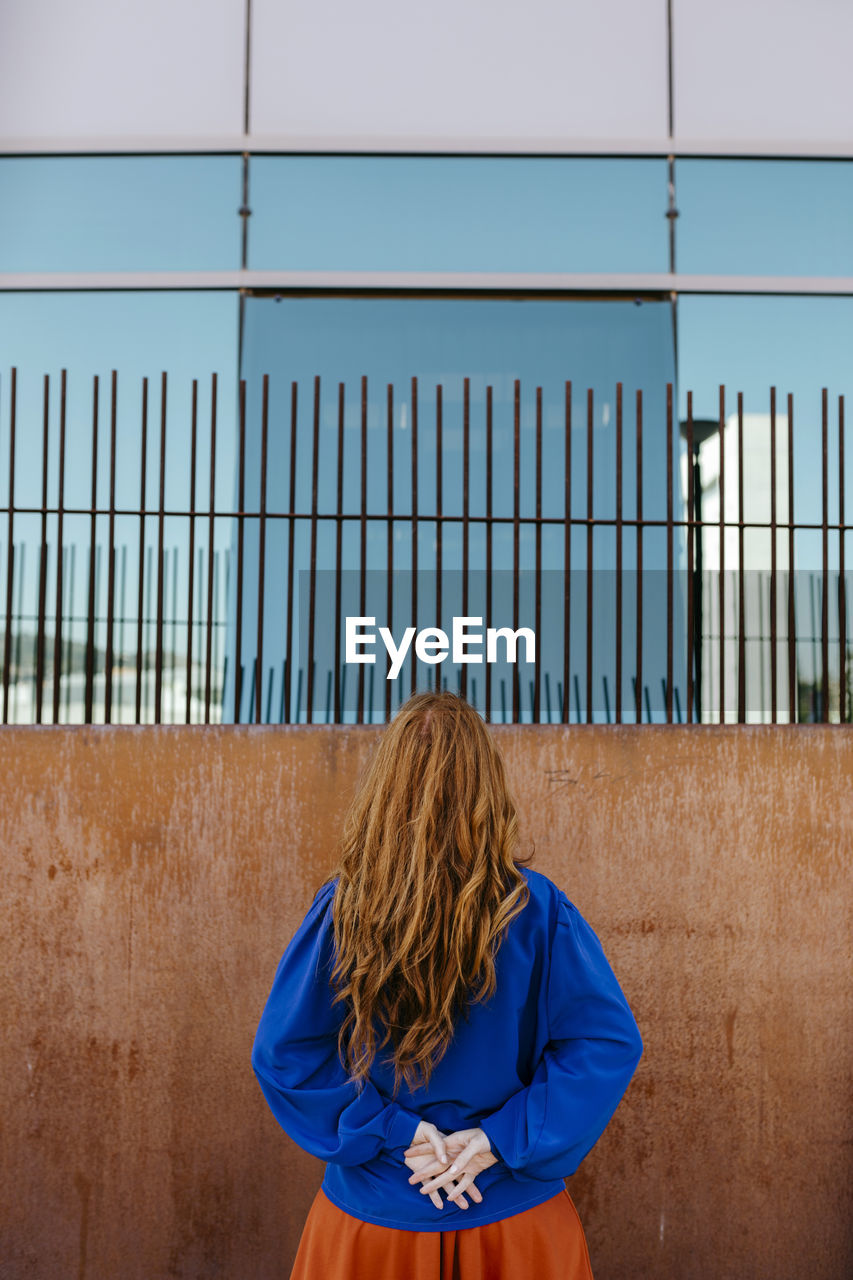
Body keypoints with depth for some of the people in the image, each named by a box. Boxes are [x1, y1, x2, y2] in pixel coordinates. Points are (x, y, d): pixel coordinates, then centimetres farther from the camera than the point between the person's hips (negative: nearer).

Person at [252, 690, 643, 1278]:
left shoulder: (341, 909, -16)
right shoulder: (537, 909, -16)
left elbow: (282, 1052, -12)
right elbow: (610, 1042, -14)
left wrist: (395, 1131, -10)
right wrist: (502, 1140, -13)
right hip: (515, 1216, 0)